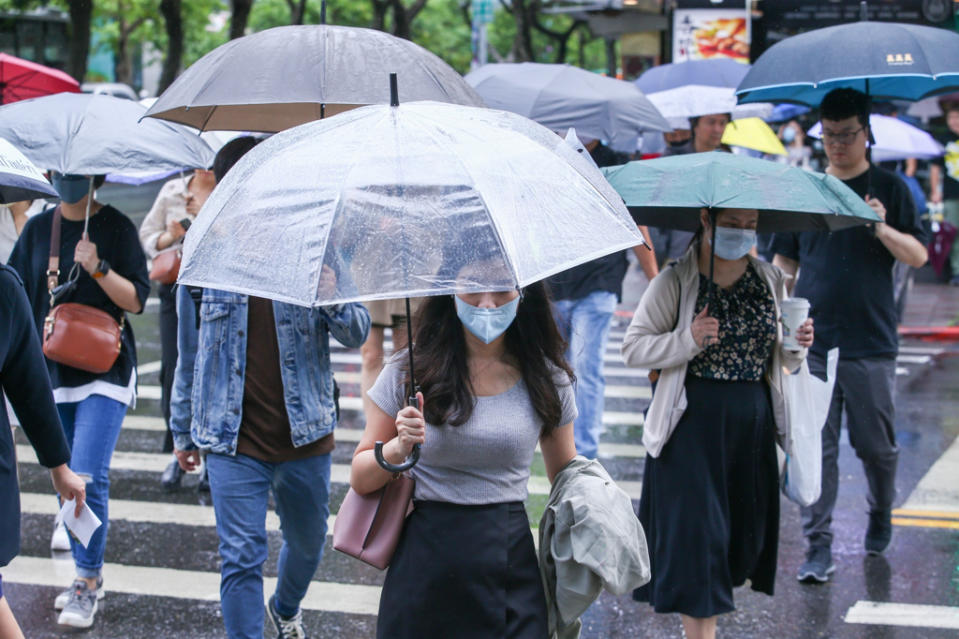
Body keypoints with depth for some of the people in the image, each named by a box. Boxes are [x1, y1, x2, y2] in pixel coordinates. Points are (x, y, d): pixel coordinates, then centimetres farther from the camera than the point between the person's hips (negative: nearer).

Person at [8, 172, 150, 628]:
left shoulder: (116, 227, -3)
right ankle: (86, 577, 22)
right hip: (50, 372, 4)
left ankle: (88, 582, -2)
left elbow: (136, 300, -6)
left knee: (89, 477, -13)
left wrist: (98, 268, -21)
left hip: (104, 371, -4)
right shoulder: (37, 228, 7)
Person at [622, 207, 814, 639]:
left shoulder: (771, 280, 9)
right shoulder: (675, 281, -6)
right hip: (692, 425, -5)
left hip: (753, 426, 5)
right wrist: (687, 340, -21)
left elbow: (782, 361, 16)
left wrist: (798, 346, -6)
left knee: (744, 535, 11)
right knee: (696, 534, -6)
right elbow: (632, 348, -7)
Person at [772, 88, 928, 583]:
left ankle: (880, 516, 35)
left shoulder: (889, 189, 3)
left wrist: (882, 229, -23)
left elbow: (918, 256, -5)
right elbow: (784, 260, 17)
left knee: (876, 445, 8)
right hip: (812, 344, 2)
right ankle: (818, 546, 1)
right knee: (815, 449, -2)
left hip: (871, 345, -1)